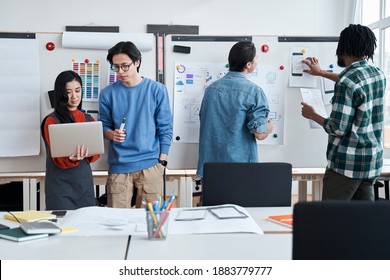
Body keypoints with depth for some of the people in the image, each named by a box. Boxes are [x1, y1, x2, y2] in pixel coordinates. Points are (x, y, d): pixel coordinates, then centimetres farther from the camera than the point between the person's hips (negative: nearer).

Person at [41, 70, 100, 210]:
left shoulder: (89, 120, 8)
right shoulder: (52, 121, -7)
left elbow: (96, 153, 6)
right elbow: (58, 160, -11)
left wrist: (88, 153, -17)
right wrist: (73, 158, -32)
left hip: (85, 183, 4)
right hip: (60, 186, -4)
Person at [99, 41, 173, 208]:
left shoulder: (157, 90, 0)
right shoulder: (108, 93, 3)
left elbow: (165, 129, 2)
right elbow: (104, 126, 11)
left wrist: (162, 161, -3)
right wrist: (111, 134, -11)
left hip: (150, 164, -1)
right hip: (119, 166, 1)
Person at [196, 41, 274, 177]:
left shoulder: (211, 88, 5)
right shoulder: (253, 91, -13)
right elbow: (260, 134, -16)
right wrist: (270, 126, 7)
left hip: (209, 163, 5)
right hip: (239, 164, -5)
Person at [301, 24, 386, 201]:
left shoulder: (346, 83, -18)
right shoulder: (378, 74, 7)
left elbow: (338, 129, -18)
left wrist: (312, 115, -1)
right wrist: (321, 73, 39)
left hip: (347, 163, -8)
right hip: (373, 160, 8)